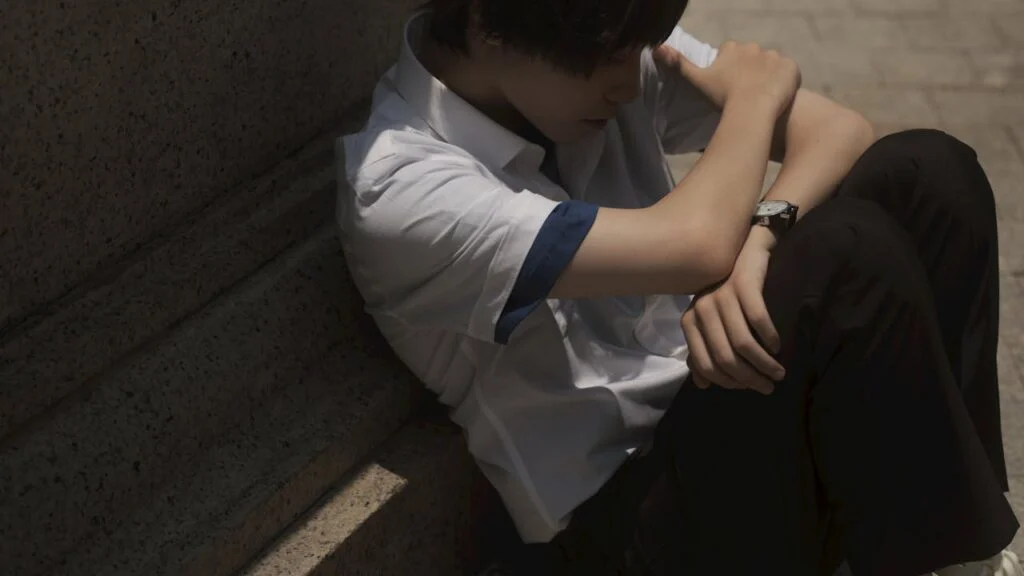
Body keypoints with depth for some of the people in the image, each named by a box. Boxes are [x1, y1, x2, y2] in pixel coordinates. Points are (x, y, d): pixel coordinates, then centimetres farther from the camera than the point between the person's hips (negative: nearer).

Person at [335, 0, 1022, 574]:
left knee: (925, 171, -11)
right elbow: (693, 247, -30)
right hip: (621, 521, -7)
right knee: (849, 252, -28)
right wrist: (752, 97, -11)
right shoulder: (396, 191, -23)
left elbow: (842, 130, -4)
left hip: (710, 404, 7)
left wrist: (759, 238, -25)